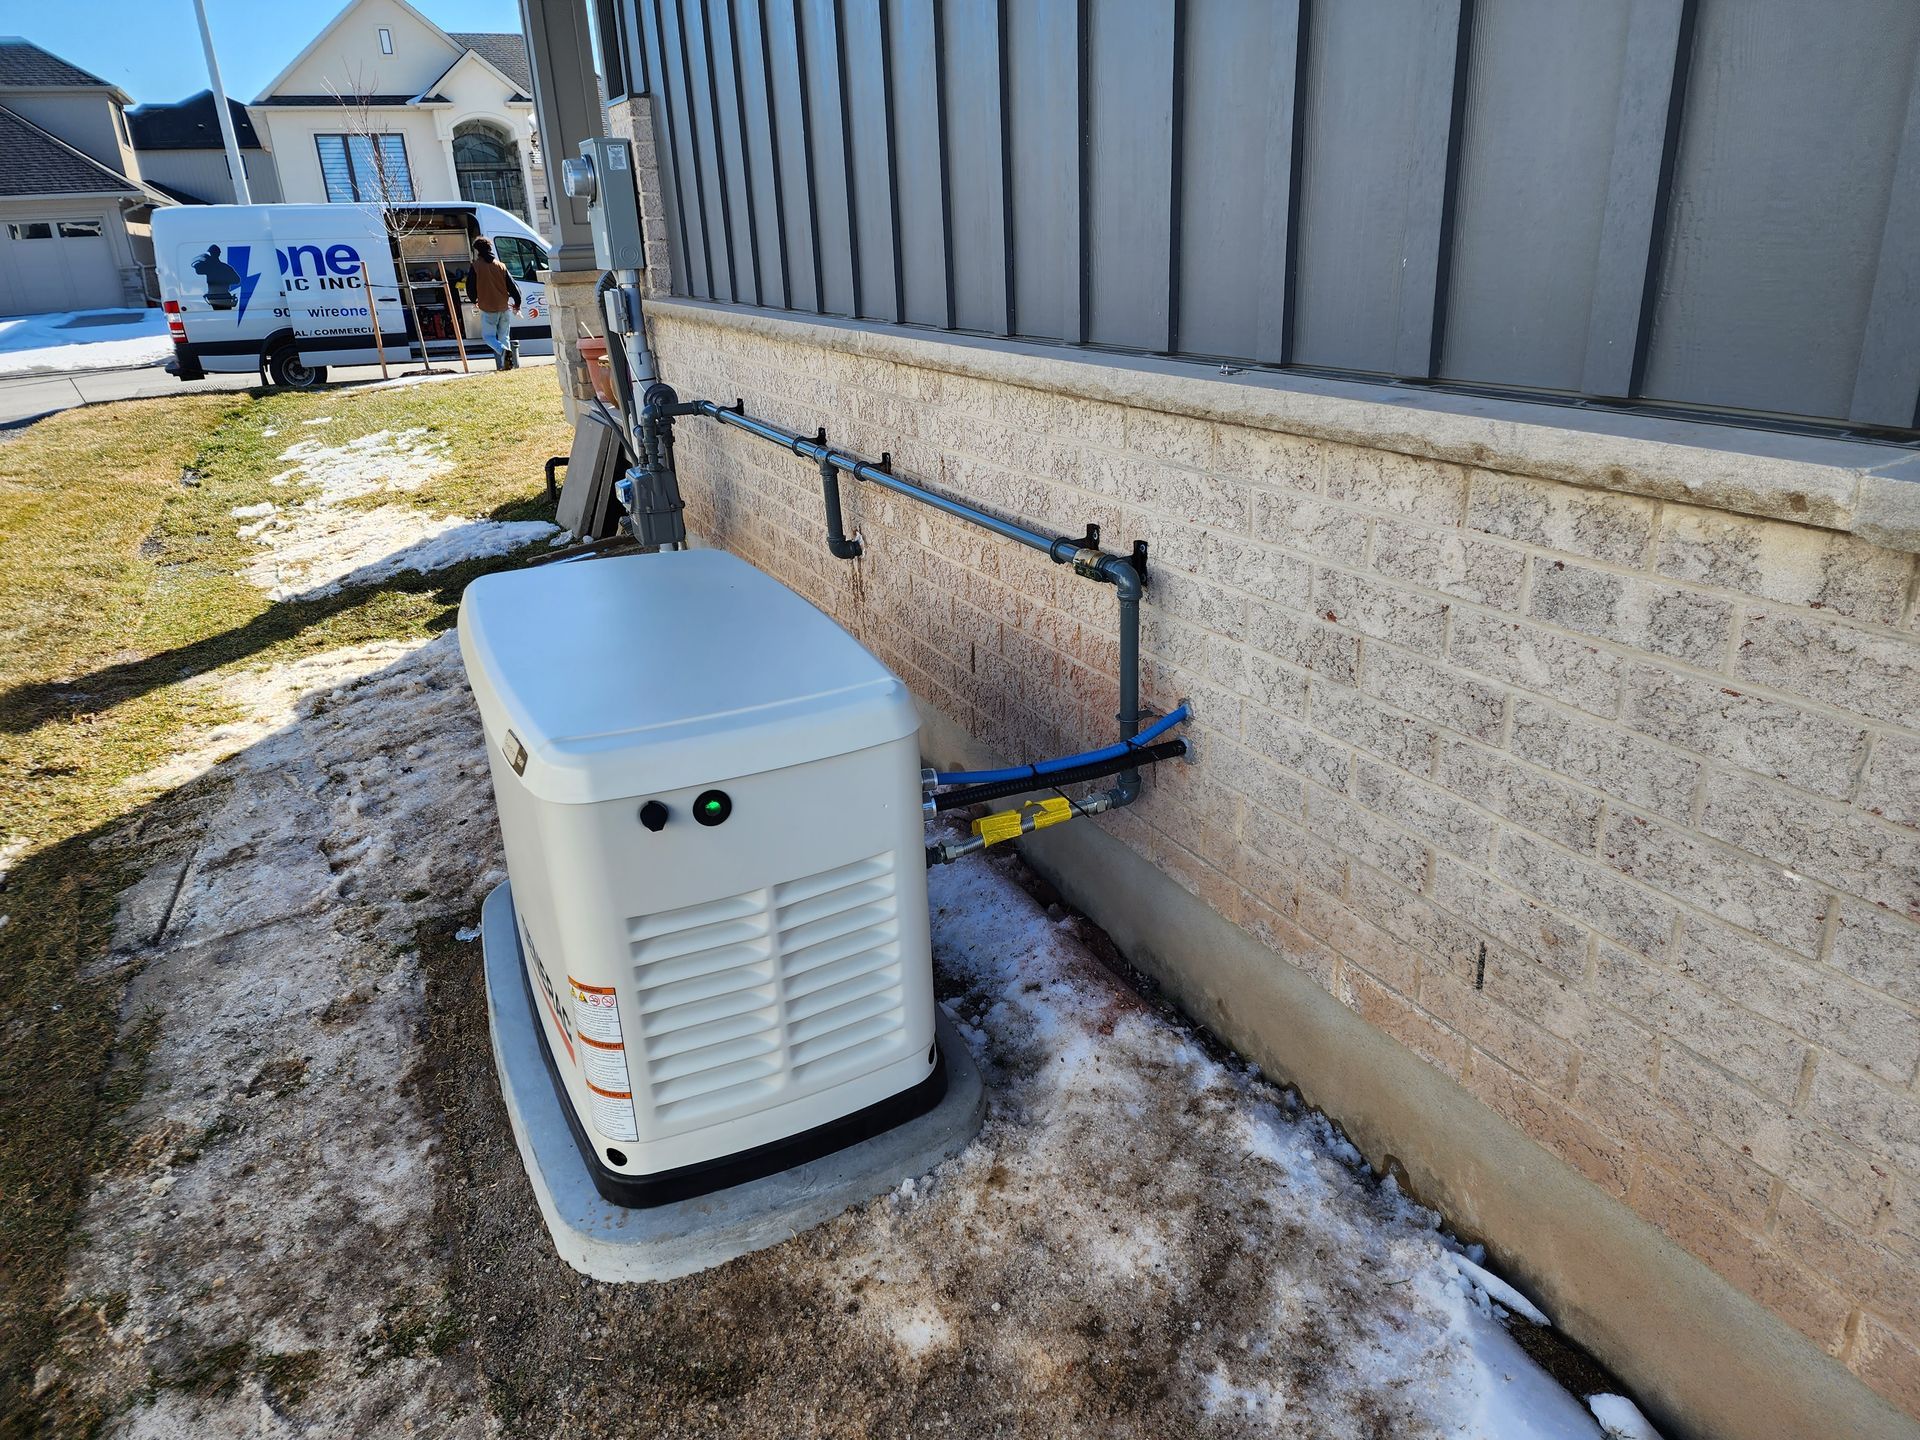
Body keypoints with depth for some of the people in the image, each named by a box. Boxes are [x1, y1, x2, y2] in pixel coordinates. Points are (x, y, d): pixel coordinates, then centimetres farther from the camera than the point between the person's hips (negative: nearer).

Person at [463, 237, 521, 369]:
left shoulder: (476, 267, -4)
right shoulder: (501, 266, 5)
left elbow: (470, 287, 1)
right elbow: (513, 286, 4)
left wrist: (474, 301, 21)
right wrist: (517, 304, 15)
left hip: (487, 308, -4)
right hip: (504, 307, 4)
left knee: (488, 336, 6)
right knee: (504, 336, 13)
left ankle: (503, 350, -24)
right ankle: (503, 364, 4)